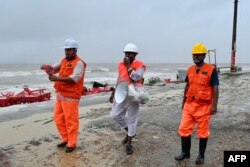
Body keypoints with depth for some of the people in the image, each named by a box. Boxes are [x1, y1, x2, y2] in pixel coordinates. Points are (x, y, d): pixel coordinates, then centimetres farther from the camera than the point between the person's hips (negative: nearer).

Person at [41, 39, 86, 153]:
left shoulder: (79, 63, -12)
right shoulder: (64, 61, 14)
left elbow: (74, 79, -23)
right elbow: (53, 69, 12)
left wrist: (57, 78, -32)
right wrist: (46, 67, -12)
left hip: (70, 96, -8)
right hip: (60, 94, 9)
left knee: (71, 121, 0)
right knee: (58, 118, 15)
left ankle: (72, 144, 14)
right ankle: (65, 139, 31)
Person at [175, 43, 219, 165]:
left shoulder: (211, 70, -8)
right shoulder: (190, 69, 9)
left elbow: (215, 89, -10)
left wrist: (214, 105, -16)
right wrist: (184, 102, 18)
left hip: (203, 106, -5)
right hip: (189, 105, 5)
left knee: (203, 132, 8)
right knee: (184, 129, 7)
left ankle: (201, 155, 24)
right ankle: (185, 152, 25)